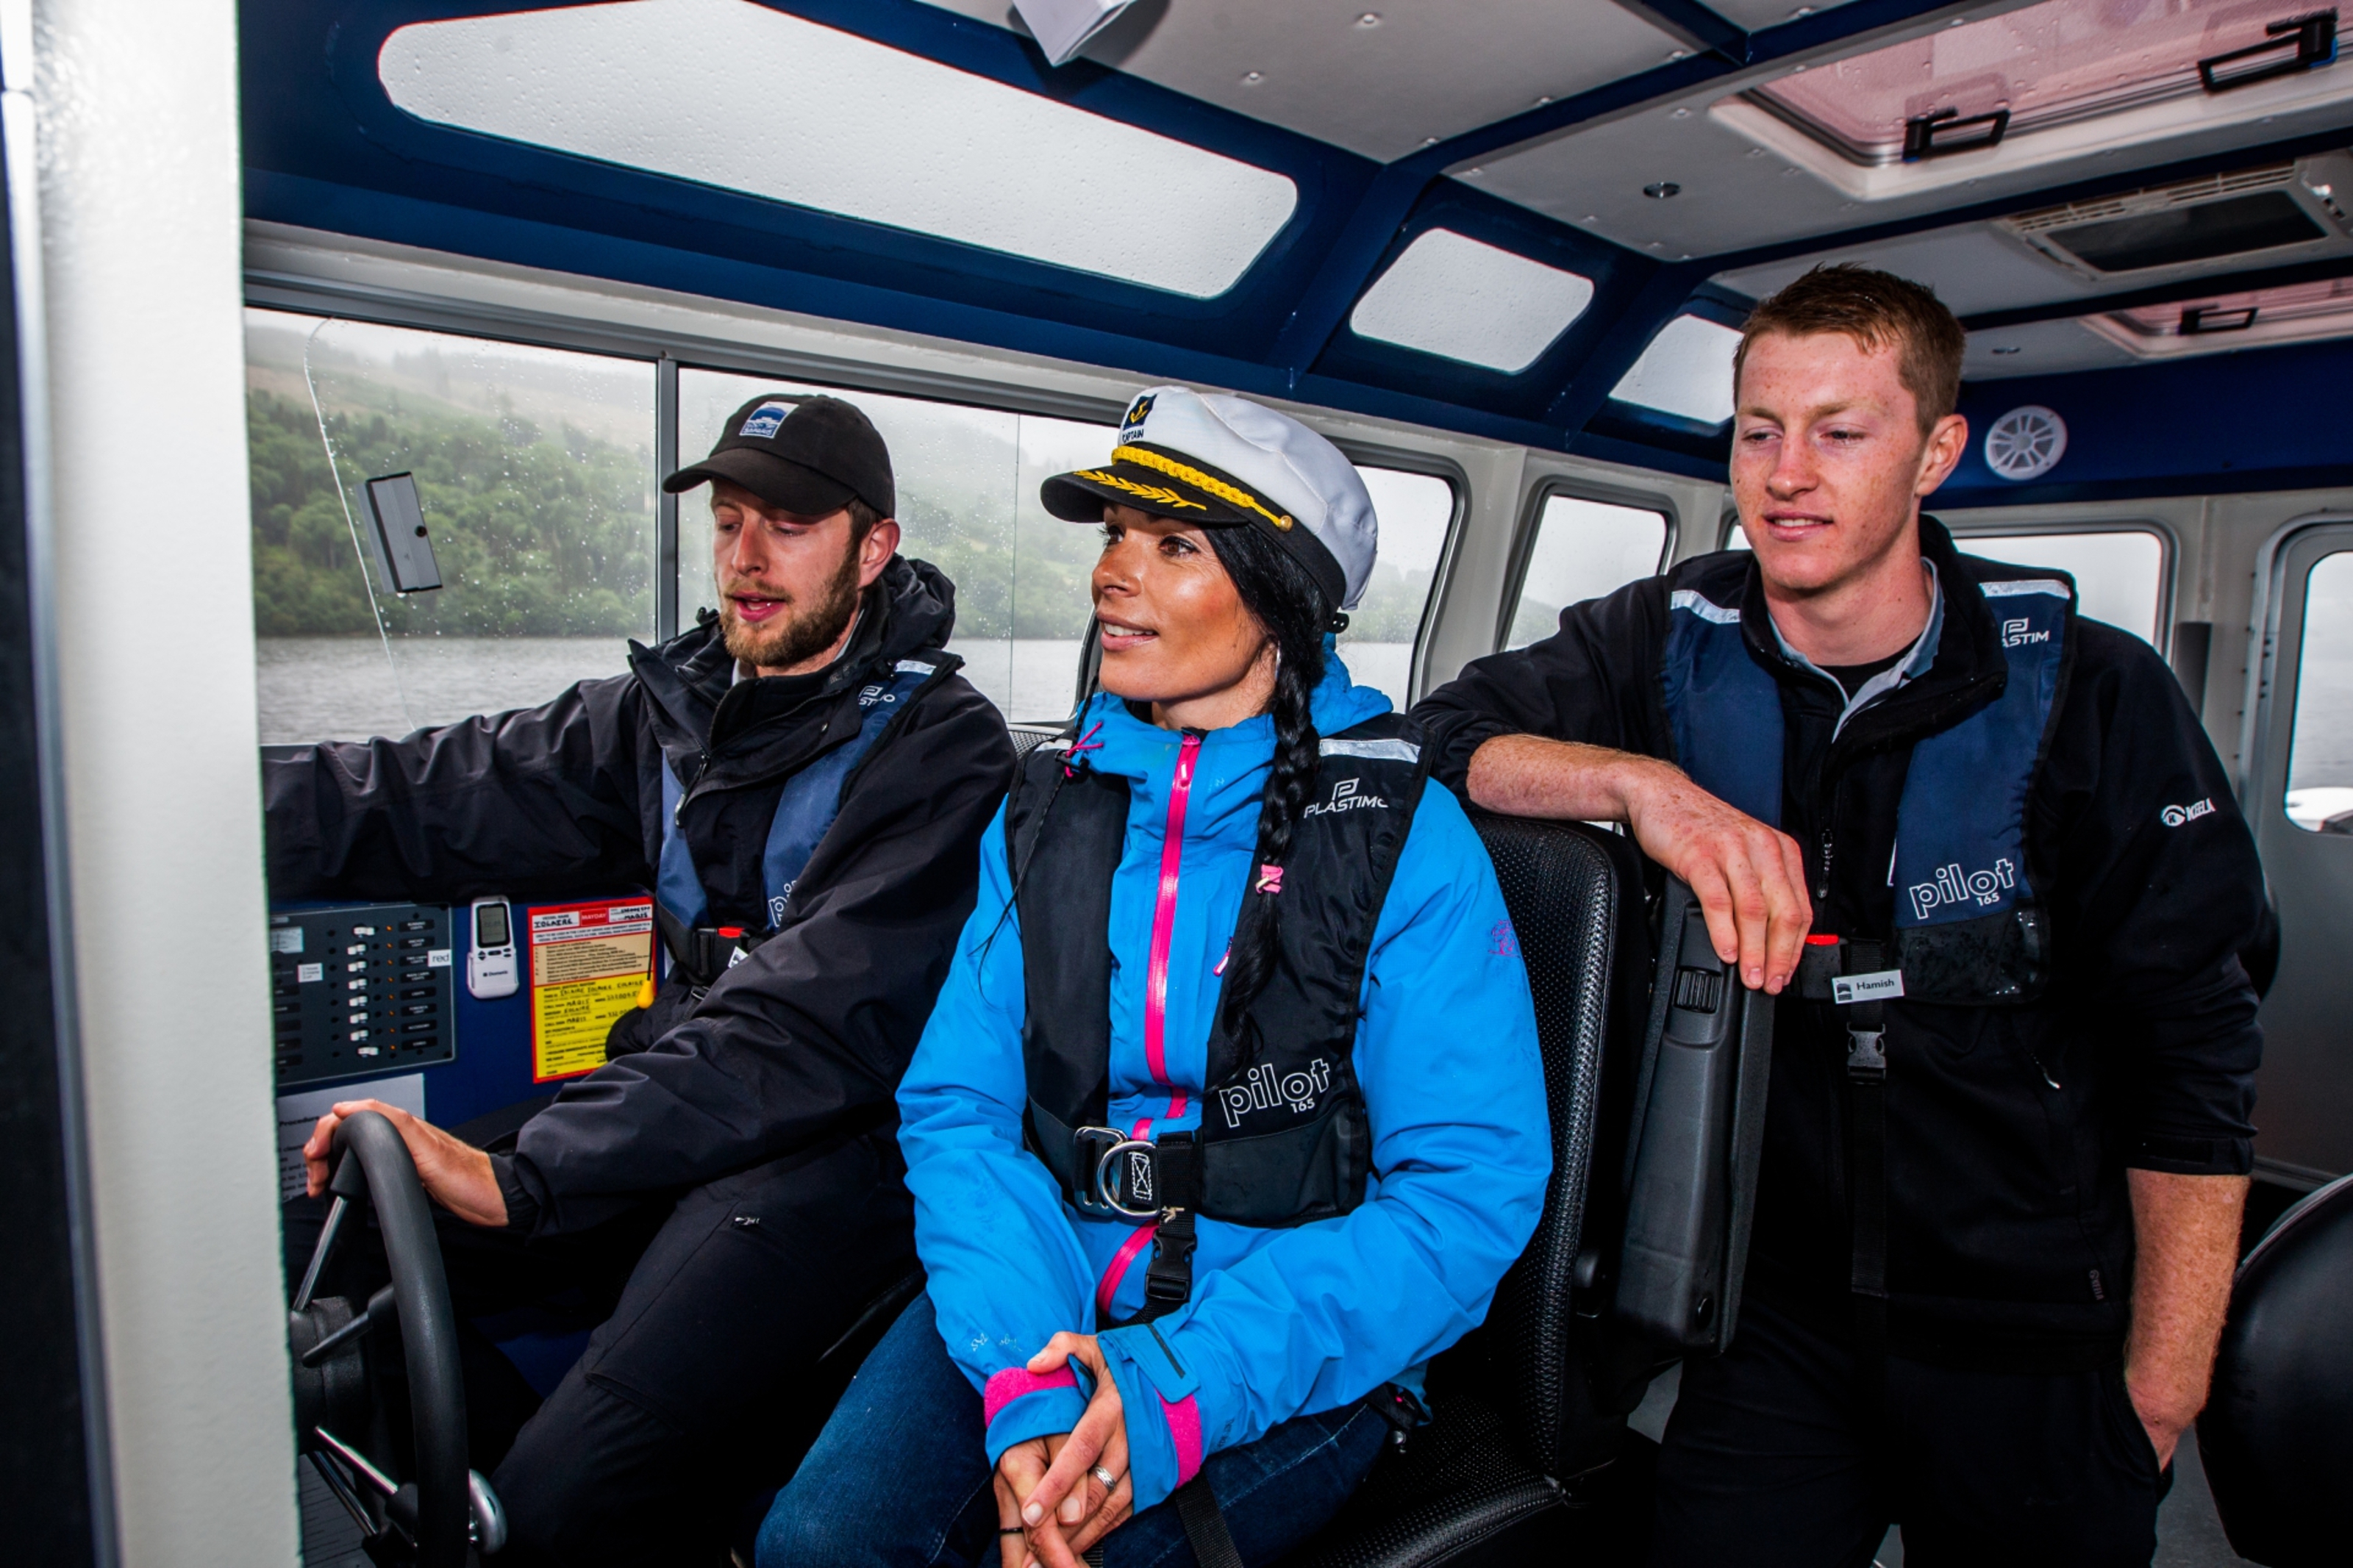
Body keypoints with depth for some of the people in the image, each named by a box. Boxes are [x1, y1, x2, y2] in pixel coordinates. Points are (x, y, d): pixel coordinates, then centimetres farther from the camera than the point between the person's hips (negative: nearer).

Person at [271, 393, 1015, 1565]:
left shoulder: (942, 750, -11)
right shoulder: (674, 707, 12)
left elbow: (807, 1026, -21)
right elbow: (443, 799, 4)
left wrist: (519, 1175, -25)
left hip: (840, 1147, -7)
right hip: (671, 1122, 8)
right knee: (313, 1253, -5)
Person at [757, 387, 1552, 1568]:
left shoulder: (1408, 841, -9)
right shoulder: (1048, 813, 3)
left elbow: (1475, 1188, -13)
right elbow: (958, 1106, -2)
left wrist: (1182, 1384, -23)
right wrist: (1024, 1374, -19)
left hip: (1298, 1352, -2)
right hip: (1040, 1307, 3)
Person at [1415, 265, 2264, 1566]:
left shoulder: (2091, 693, -9)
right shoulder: (1672, 642, -4)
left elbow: (2191, 1063, -6)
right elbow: (1444, 735, -9)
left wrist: (2157, 1406, -6)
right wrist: (1645, 782, -26)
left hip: (2037, 1337, 0)